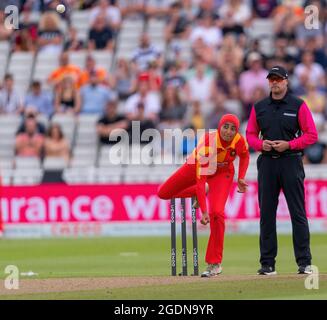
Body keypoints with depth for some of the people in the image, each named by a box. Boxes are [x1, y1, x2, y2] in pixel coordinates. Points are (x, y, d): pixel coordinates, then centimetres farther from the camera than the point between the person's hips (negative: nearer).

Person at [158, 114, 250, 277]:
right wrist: (203, 211, -45)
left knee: (216, 212, -21)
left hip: (222, 172, 0)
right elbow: (200, 178, -40)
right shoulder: (206, 142, -39)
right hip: (197, 165, 0)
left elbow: (244, 156, 0)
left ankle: (215, 264, -11)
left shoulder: (239, 141, -29)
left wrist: (241, 179, -13)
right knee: (163, 193, -1)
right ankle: (199, 194, 26)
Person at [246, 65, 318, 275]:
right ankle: (267, 263, 8)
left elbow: (311, 135, -2)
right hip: (267, 163, 4)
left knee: (298, 213, -5)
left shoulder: (298, 105, 1)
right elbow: (250, 134, 15)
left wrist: (289, 145, -14)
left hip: (291, 162, -3)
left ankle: (304, 262, -3)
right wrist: (261, 144, -6)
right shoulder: (259, 107, 11)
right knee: (266, 213, 3)